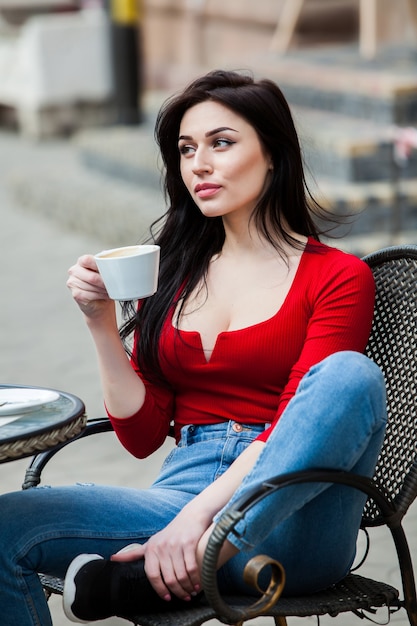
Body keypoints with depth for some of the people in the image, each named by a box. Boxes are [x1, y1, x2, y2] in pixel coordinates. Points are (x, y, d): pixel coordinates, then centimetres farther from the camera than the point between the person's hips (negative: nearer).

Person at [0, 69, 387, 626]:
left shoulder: (338, 275, 4)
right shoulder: (171, 273, 16)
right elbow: (141, 434, 14)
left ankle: (170, 574, -29)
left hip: (284, 521, -1)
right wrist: (102, 324, 2)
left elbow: (295, 424, -8)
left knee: (350, 375, -33)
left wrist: (201, 515, -21)